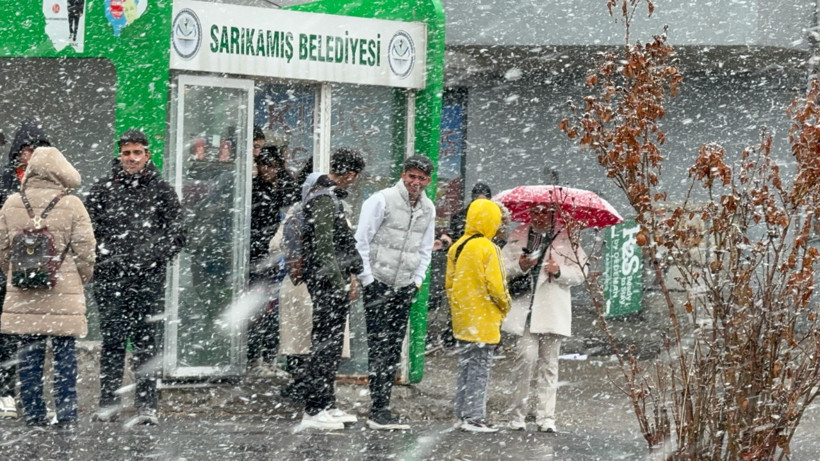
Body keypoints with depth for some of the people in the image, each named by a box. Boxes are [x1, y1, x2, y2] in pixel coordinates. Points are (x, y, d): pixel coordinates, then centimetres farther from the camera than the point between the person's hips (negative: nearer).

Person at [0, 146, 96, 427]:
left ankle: (33, 413, 9)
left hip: (22, 293, 3)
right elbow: (85, 249, -4)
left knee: (29, 353, 8)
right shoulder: (71, 206, -7)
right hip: (63, 290, -3)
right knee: (64, 353, 3)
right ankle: (66, 413, 3)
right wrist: (83, 278, 13)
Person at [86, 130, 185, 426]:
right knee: (111, 342, 2)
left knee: (146, 343, -2)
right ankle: (109, 402, 9)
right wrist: (104, 255, -4)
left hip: (148, 279, -1)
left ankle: (147, 406, 0)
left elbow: (176, 235, 9)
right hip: (110, 278, 1)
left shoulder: (162, 191, 9)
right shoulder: (103, 189, 10)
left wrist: (152, 257, -5)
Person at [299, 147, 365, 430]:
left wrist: (351, 275, 20)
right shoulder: (323, 200, -16)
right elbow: (323, 247, -21)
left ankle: (327, 406, 21)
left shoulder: (332, 197, 17)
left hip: (335, 282, 11)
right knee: (325, 345, -8)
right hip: (327, 282, -11)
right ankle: (314, 411, -7)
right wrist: (341, 283, -20)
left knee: (331, 345, 15)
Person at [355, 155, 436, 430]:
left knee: (394, 350, 5)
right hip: (378, 284, -6)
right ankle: (378, 412, -10)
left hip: (404, 288, 6)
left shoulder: (428, 209, 10)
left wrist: (417, 280, 11)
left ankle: (383, 409, 8)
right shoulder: (382, 200, -9)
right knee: (378, 347, -9)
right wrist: (367, 280, -10)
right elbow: (361, 241, -7)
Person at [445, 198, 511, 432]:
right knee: (480, 368, -3)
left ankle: (462, 413, 18)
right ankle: (474, 417, -3)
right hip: (483, 320, -7)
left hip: (462, 319, 7)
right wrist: (505, 306, -1)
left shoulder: (457, 247, 7)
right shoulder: (487, 249, -16)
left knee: (465, 365, 15)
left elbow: (449, 282, 12)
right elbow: (495, 285, -17)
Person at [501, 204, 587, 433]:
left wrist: (560, 271, -12)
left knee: (548, 363, 3)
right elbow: (502, 269, 12)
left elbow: (580, 273, 6)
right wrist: (519, 266, -9)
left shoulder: (565, 239, 8)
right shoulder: (519, 236, 12)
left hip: (552, 310, 0)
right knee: (526, 357, -12)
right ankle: (519, 413, -4)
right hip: (524, 308, 0)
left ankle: (545, 416, 7)